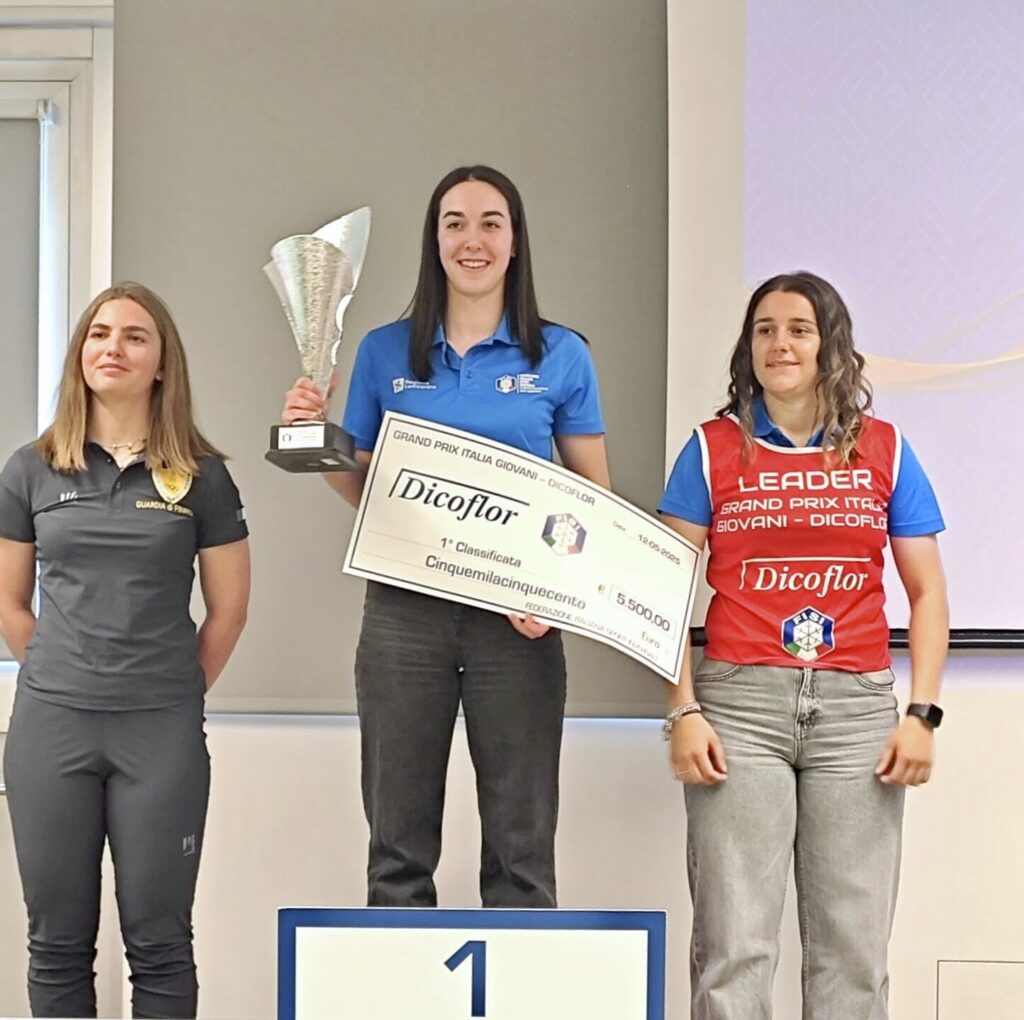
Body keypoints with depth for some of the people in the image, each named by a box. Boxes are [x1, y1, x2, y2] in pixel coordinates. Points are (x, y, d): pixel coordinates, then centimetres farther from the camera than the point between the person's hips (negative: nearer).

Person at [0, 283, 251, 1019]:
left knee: (158, 939, 6)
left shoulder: (201, 475, 1)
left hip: (162, 730, -1)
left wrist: (176, 690, 7)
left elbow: (228, 607, 5)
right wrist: (62, 678, 9)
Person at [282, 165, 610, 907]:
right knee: (399, 846, 8)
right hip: (405, 614, 1)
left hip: (517, 620, -1)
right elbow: (364, 489, 13)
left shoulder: (561, 357, 3)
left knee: (522, 846, 5)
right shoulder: (386, 353, 6)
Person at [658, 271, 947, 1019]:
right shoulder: (713, 449, 5)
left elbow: (927, 593, 10)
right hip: (739, 703, -1)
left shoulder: (885, 451, 9)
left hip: (858, 708, 1)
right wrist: (684, 711, -6)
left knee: (854, 945, 6)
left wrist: (923, 712, 0)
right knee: (734, 942, -2)